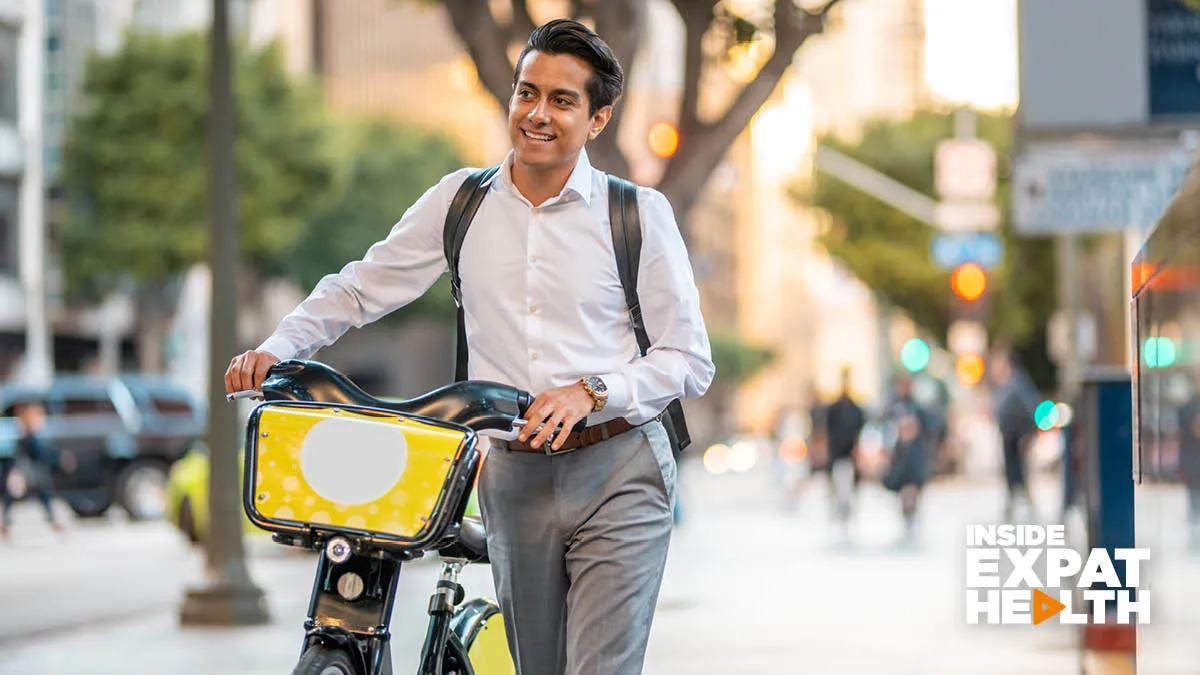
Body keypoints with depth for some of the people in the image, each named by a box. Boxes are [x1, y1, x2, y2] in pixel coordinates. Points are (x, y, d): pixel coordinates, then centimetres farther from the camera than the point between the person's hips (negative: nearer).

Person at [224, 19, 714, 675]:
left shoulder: (639, 213, 0)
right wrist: (276, 347, 0)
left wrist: (591, 392, -16)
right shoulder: (460, 201, 8)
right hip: (514, 478, 3)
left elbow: (689, 359, -1)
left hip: (617, 475, -3)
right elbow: (360, 287, 15)